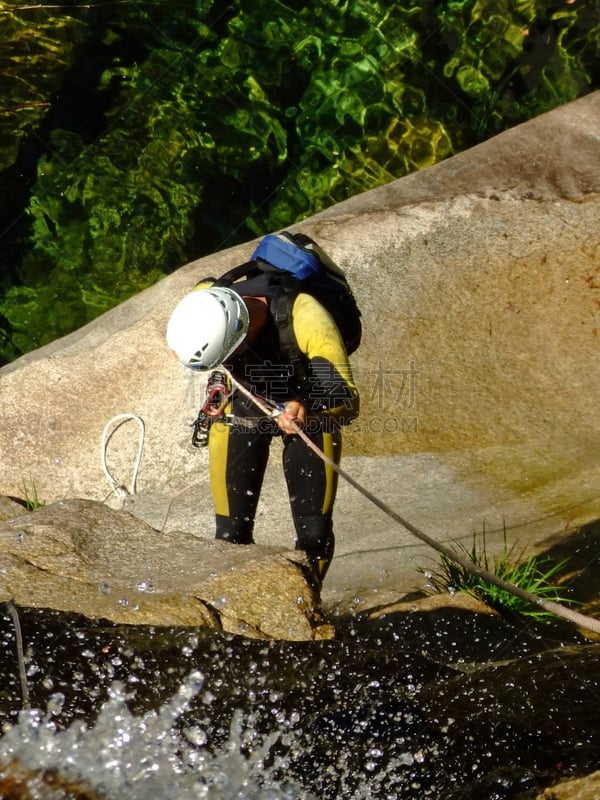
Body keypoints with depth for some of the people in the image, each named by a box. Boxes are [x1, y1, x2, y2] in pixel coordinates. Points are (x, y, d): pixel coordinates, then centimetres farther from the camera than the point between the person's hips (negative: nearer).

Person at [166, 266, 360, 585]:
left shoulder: (305, 319, -40)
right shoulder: (204, 304, -28)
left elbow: (348, 399, -38)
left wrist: (308, 411, -53)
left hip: (305, 406, -2)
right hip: (242, 403, 2)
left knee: (315, 533, -4)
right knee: (231, 533, -4)